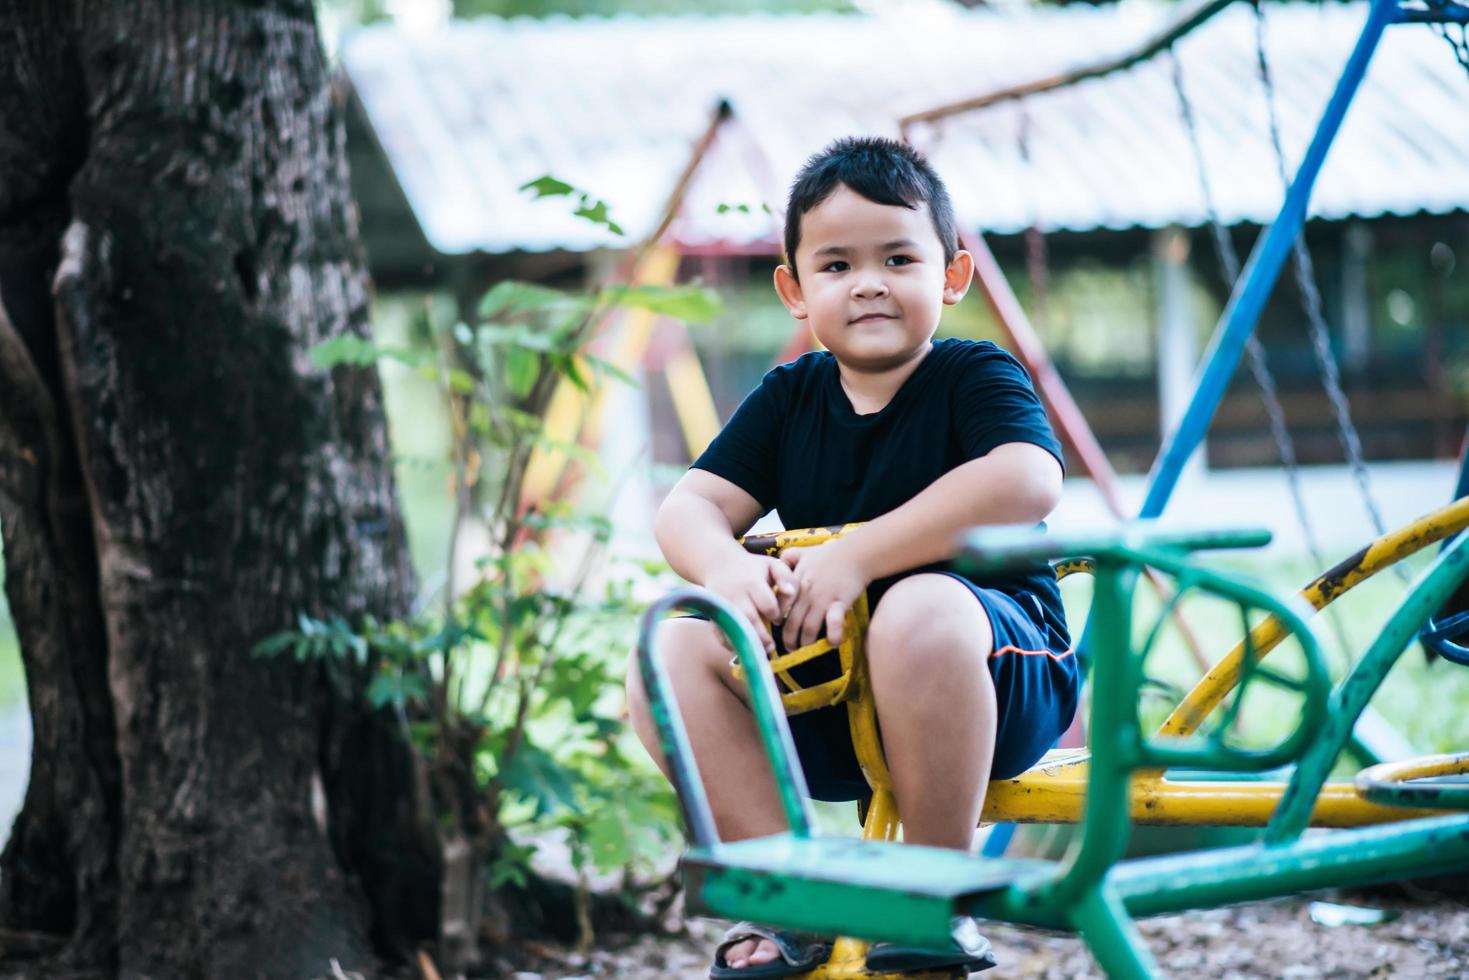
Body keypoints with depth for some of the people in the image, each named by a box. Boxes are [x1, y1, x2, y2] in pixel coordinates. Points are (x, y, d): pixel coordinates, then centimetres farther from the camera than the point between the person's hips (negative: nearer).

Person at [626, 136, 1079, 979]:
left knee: (923, 610, -38)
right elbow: (689, 507, 1)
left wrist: (853, 558, -32)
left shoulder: (975, 377, -6)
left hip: (997, 668, -5)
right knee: (674, 651, -16)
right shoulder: (789, 398, 9)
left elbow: (1028, 482, -27)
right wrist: (727, 567, -25)